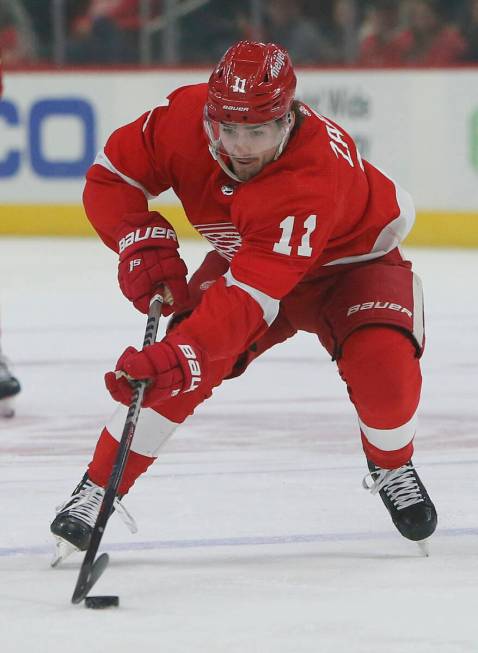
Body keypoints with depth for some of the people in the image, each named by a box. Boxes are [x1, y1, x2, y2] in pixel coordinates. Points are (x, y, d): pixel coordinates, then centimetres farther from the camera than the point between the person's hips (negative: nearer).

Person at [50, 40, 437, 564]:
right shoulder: (184, 117, -29)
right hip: (245, 251, 4)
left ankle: (392, 467, 6)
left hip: (350, 258, -4)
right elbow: (110, 176, -14)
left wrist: (182, 354, -60)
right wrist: (143, 244, -30)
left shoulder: (312, 177, -43)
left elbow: (253, 292, -49)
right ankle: (95, 491, -8)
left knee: (382, 365, -27)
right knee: (174, 367, -19)